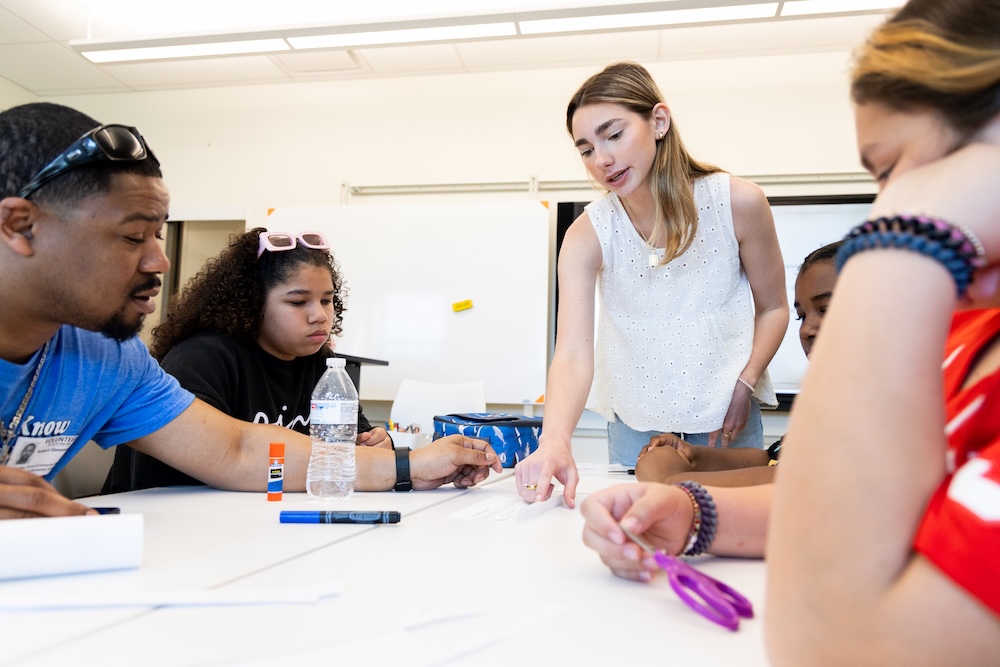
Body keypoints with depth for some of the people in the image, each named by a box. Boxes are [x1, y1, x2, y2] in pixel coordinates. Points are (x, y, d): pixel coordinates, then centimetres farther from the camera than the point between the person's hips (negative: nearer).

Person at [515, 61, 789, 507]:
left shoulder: (738, 203, -15)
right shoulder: (587, 236, -17)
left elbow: (773, 308, -1)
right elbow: (573, 355, -27)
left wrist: (744, 386, -15)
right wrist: (555, 441, -44)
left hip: (726, 418, 0)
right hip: (635, 423, 0)